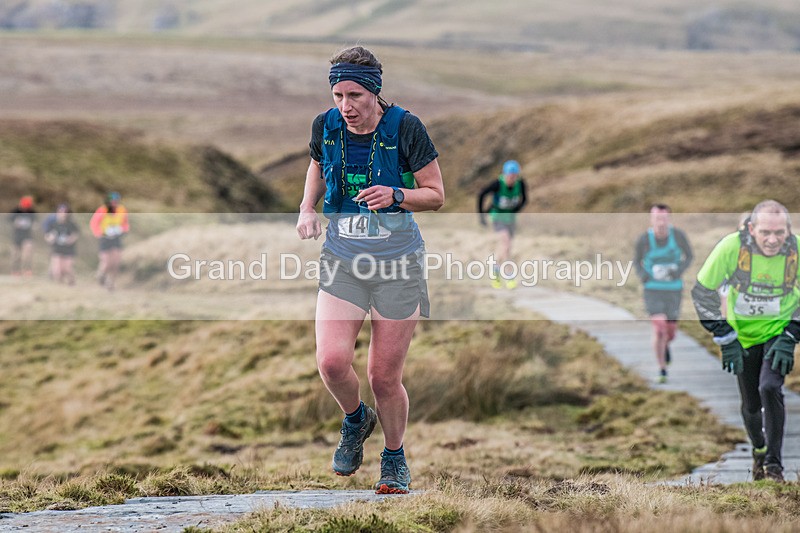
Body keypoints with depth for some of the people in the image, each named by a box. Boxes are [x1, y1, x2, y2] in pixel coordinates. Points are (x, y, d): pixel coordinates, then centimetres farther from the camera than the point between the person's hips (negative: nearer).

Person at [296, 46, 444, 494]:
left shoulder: (405, 128, -11)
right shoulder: (326, 126, -1)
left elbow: (436, 195, -4)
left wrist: (394, 195, -22)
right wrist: (308, 209, 4)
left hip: (398, 262, -3)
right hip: (342, 258, 3)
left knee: (385, 378, 1)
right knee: (332, 361, -15)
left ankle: (395, 458, 28)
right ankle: (355, 420, 19)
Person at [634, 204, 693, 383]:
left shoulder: (678, 235, -12)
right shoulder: (644, 240, -13)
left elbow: (688, 256, 5)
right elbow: (637, 260, 6)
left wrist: (679, 271, -15)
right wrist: (642, 275, -15)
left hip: (673, 289, 2)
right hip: (653, 290, -2)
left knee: (670, 332, 11)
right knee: (659, 329, -17)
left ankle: (665, 345, 51)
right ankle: (662, 371, -2)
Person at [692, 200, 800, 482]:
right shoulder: (732, 246, -25)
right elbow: (702, 291, -13)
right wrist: (725, 339, -11)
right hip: (743, 334, 1)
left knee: (770, 387, -22)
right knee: (751, 405, 7)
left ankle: (774, 462, -8)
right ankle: (759, 450, 39)